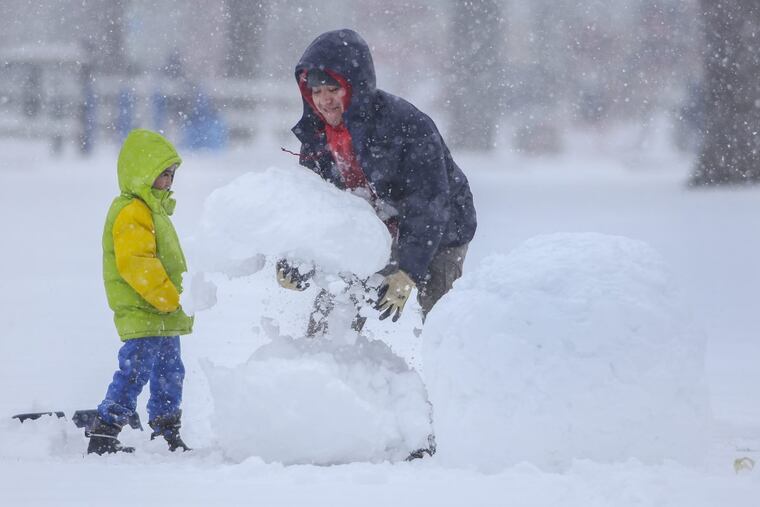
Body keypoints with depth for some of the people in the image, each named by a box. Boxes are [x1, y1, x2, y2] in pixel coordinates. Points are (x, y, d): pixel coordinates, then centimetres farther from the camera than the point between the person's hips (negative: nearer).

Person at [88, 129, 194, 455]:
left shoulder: (154, 209, 20)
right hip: (142, 316, -11)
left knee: (169, 374, 15)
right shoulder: (131, 213, -15)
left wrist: (178, 300, 22)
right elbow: (136, 263, -24)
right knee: (135, 372, -14)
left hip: (164, 318, 11)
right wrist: (170, 298, -23)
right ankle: (103, 436, -13)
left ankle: (168, 439, 24)